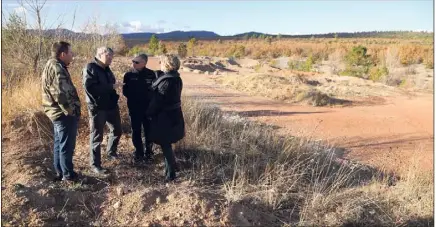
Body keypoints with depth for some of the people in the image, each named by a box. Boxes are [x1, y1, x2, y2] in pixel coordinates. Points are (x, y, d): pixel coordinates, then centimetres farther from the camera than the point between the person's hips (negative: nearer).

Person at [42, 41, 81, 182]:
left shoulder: (52, 66, 14)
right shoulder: (57, 69, -20)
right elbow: (61, 95, -26)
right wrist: (72, 111, -17)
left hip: (58, 113, 11)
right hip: (64, 114, -11)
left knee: (59, 144, 18)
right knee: (67, 145, 1)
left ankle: (60, 172, 30)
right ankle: (68, 175, 13)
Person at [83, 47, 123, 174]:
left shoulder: (106, 69, 12)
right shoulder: (90, 68, -13)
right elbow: (90, 87, -25)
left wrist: (115, 86, 3)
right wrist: (111, 87, -24)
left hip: (111, 106, 8)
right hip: (97, 108, -8)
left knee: (117, 130, 20)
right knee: (97, 136, 2)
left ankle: (111, 152, 44)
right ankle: (95, 164, 15)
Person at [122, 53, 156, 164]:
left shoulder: (151, 74, -3)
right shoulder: (128, 75, -1)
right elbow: (125, 91, 2)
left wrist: (149, 97, -11)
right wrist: (133, 98, -10)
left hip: (149, 108, 0)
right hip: (134, 109, 1)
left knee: (149, 130, 8)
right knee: (136, 131, 6)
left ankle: (149, 152, 24)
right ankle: (139, 153, 20)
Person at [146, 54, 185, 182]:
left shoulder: (166, 81, -22)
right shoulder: (176, 78, 7)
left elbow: (158, 101, -20)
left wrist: (149, 113, -6)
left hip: (165, 116, -10)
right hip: (173, 114, 10)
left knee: (165, 145, 0)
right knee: (166, 144, 21)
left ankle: (170, 174, 7)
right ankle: (170, 170, 34)